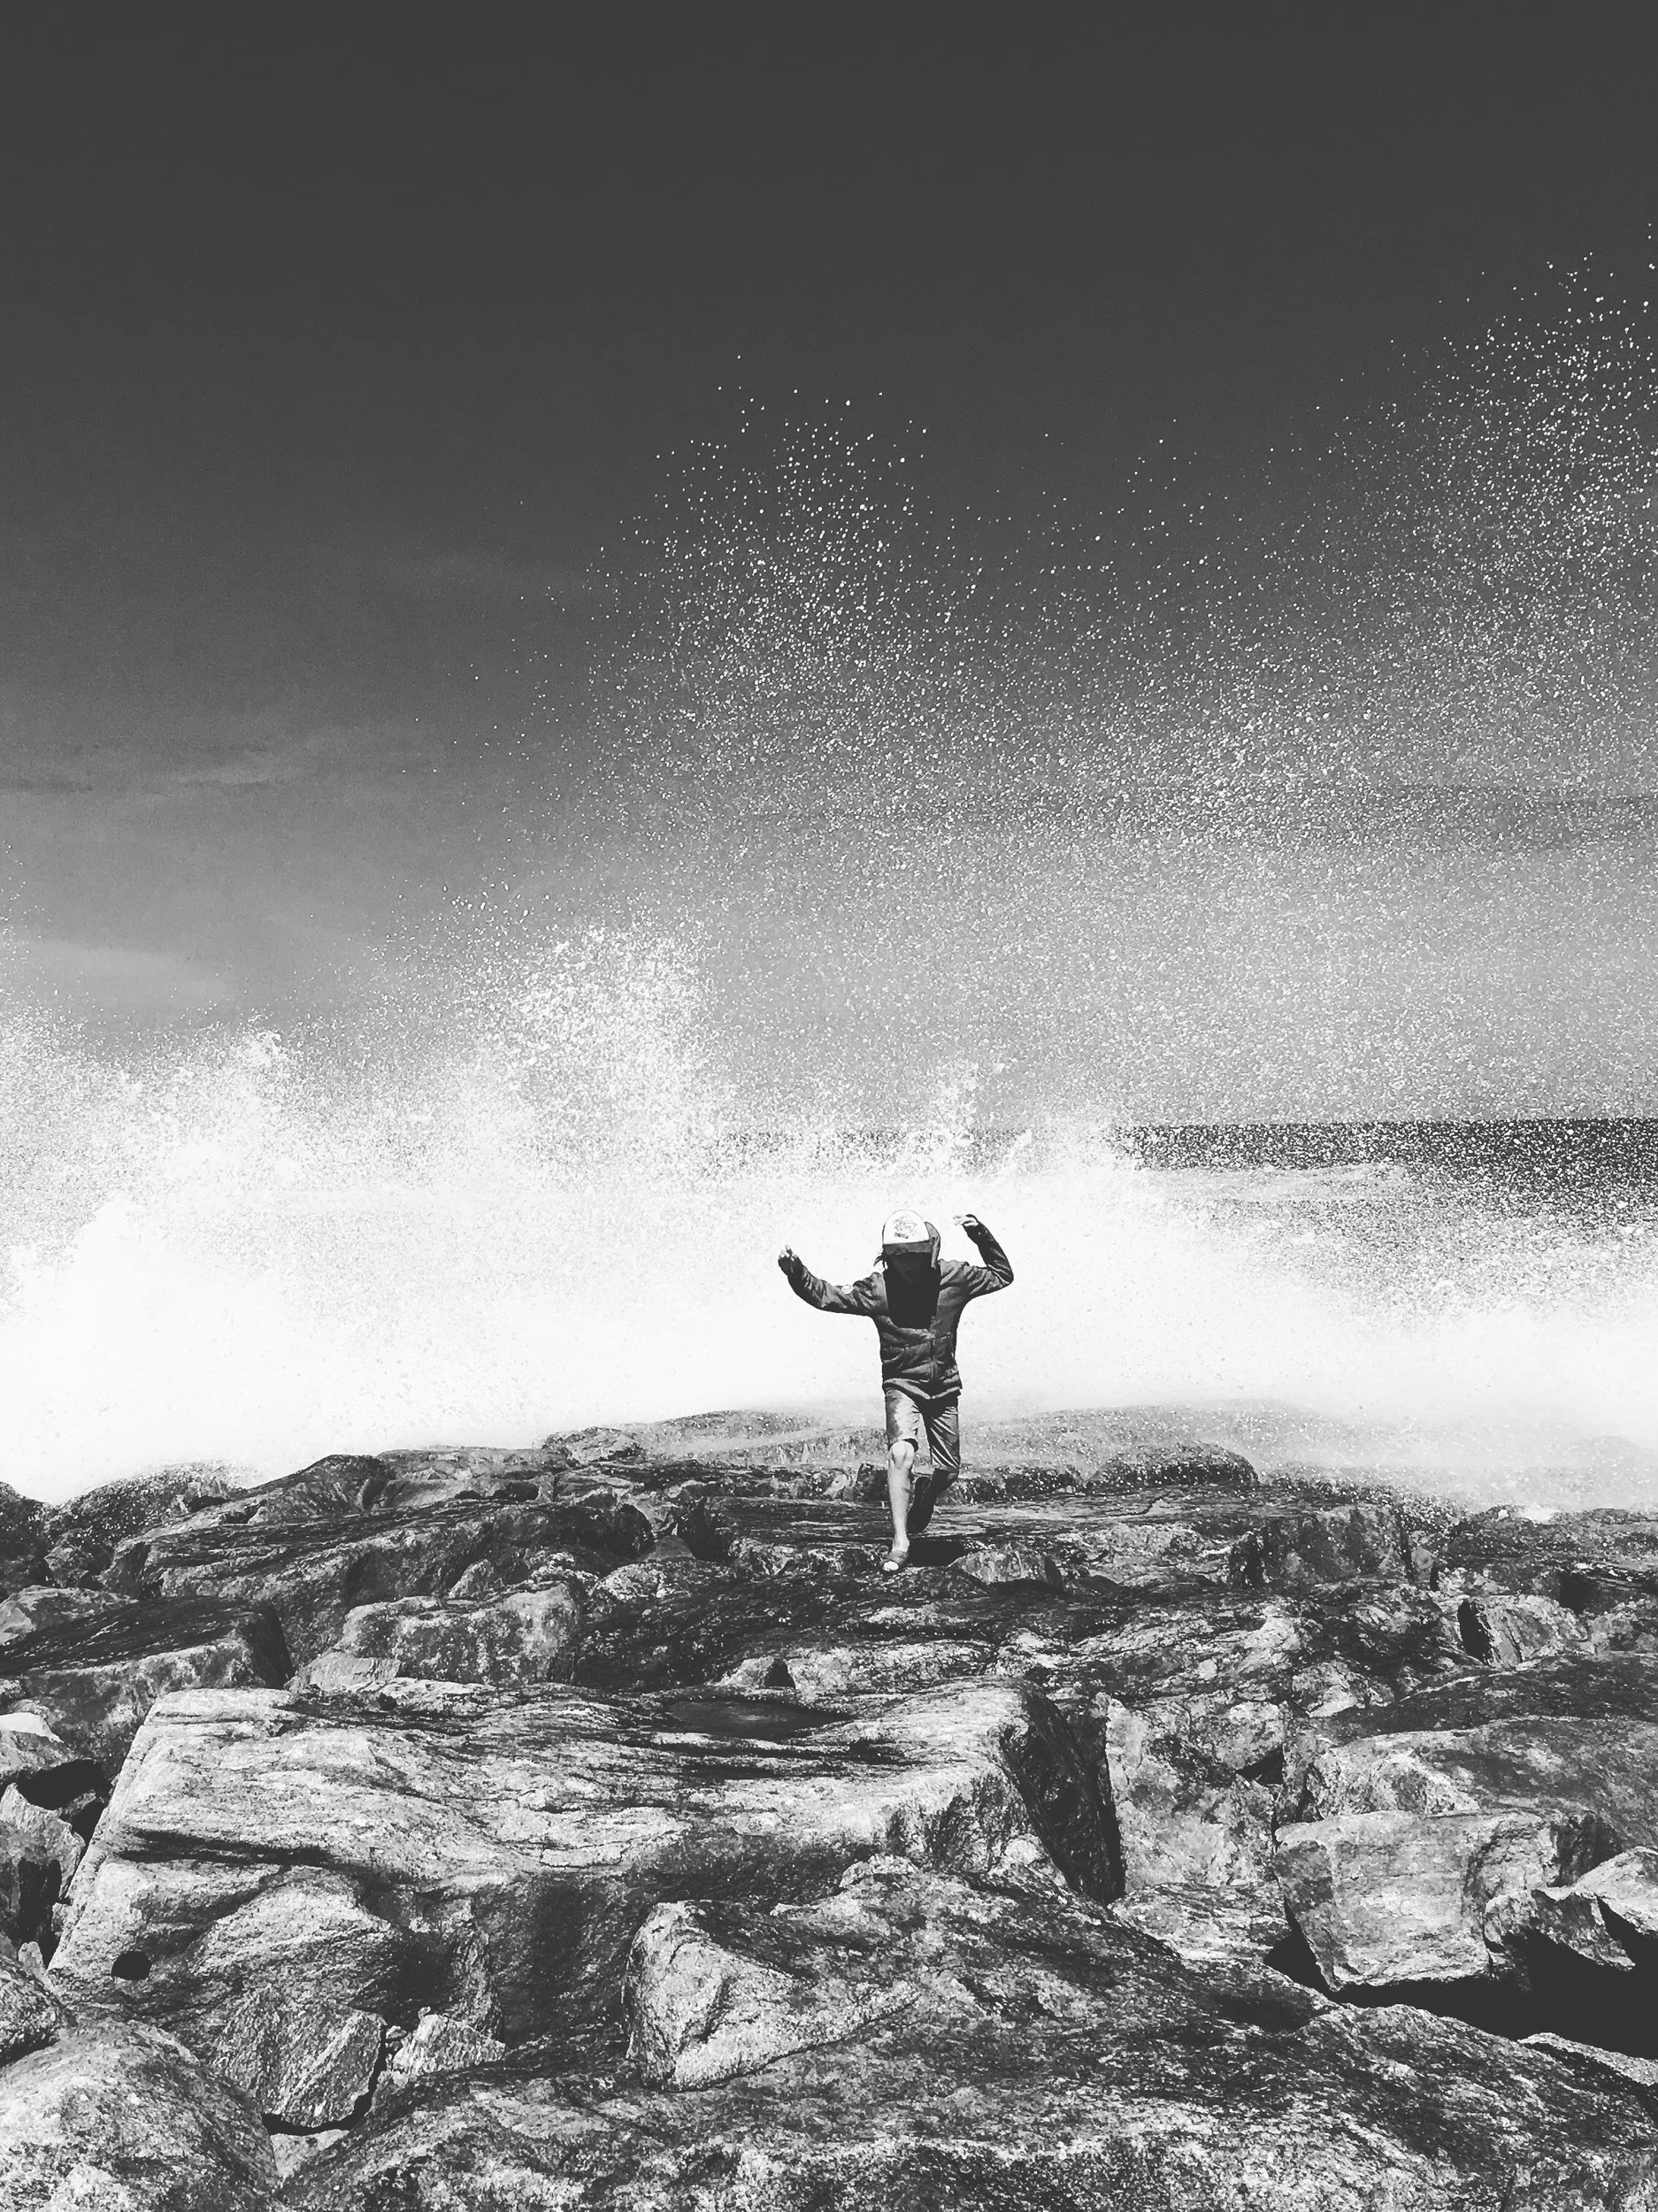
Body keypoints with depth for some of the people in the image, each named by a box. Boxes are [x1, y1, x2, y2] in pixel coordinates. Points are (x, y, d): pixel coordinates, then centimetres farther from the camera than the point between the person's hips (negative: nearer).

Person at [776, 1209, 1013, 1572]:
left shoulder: (953, 1276, -7)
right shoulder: (878, 1287, -12)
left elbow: (1002, 1276, 6)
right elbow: (826, 1296, -13)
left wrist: (981, 1235, -9)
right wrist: (795, 1271, -29)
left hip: (944, 1388, 3)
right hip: (902, 1385, -3)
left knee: (949, 1471, 10)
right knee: (900, 1452, -28)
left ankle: (924, 1500, 47)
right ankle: (900, 1542, -22)